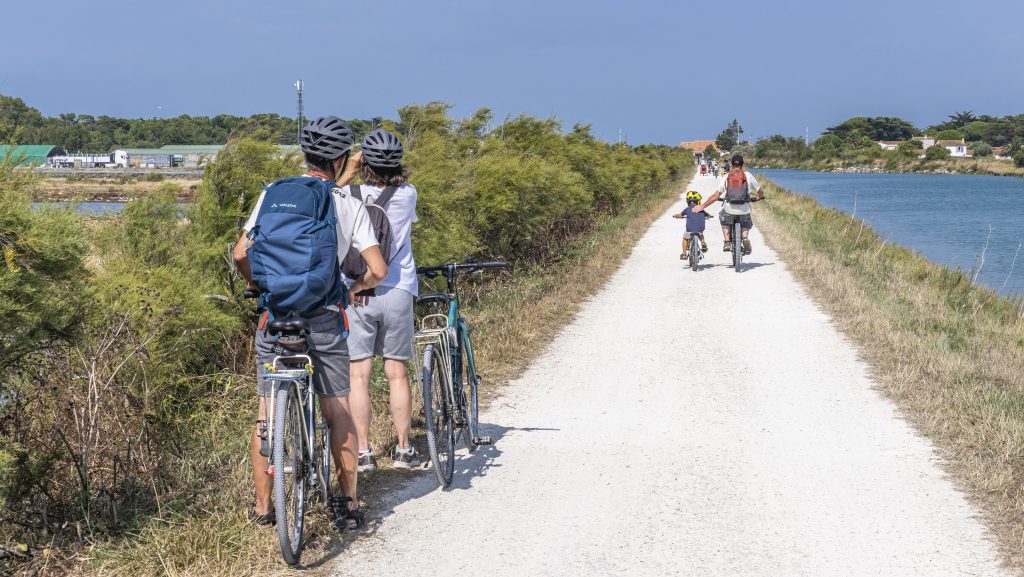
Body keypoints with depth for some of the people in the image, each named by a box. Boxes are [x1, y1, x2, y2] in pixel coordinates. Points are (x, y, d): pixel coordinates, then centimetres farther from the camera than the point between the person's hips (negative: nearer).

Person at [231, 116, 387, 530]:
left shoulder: (274, 194, -3)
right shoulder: (350, 206, -2)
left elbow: (241, 254, -7)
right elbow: (378, 269, -8)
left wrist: (257, 285, 13)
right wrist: (352, 289, 12)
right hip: (324, 318, 0)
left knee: (267, 411, 11)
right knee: (338, 411, 11)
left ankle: (263, 507, 17)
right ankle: (349, 504, 14)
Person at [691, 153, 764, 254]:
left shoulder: (726, 177, 0)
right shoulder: (748, 176, 0)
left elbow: (716, 196, -5)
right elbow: (760, 193, 8)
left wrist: (702, 206, 3)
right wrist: (758, 197, 33)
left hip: (729, 210, 0)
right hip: (744, 211, 0)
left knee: (724, 221, 33)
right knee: (746, 225, 29)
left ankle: (727, 242, 15)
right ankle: (745, 238, -3)